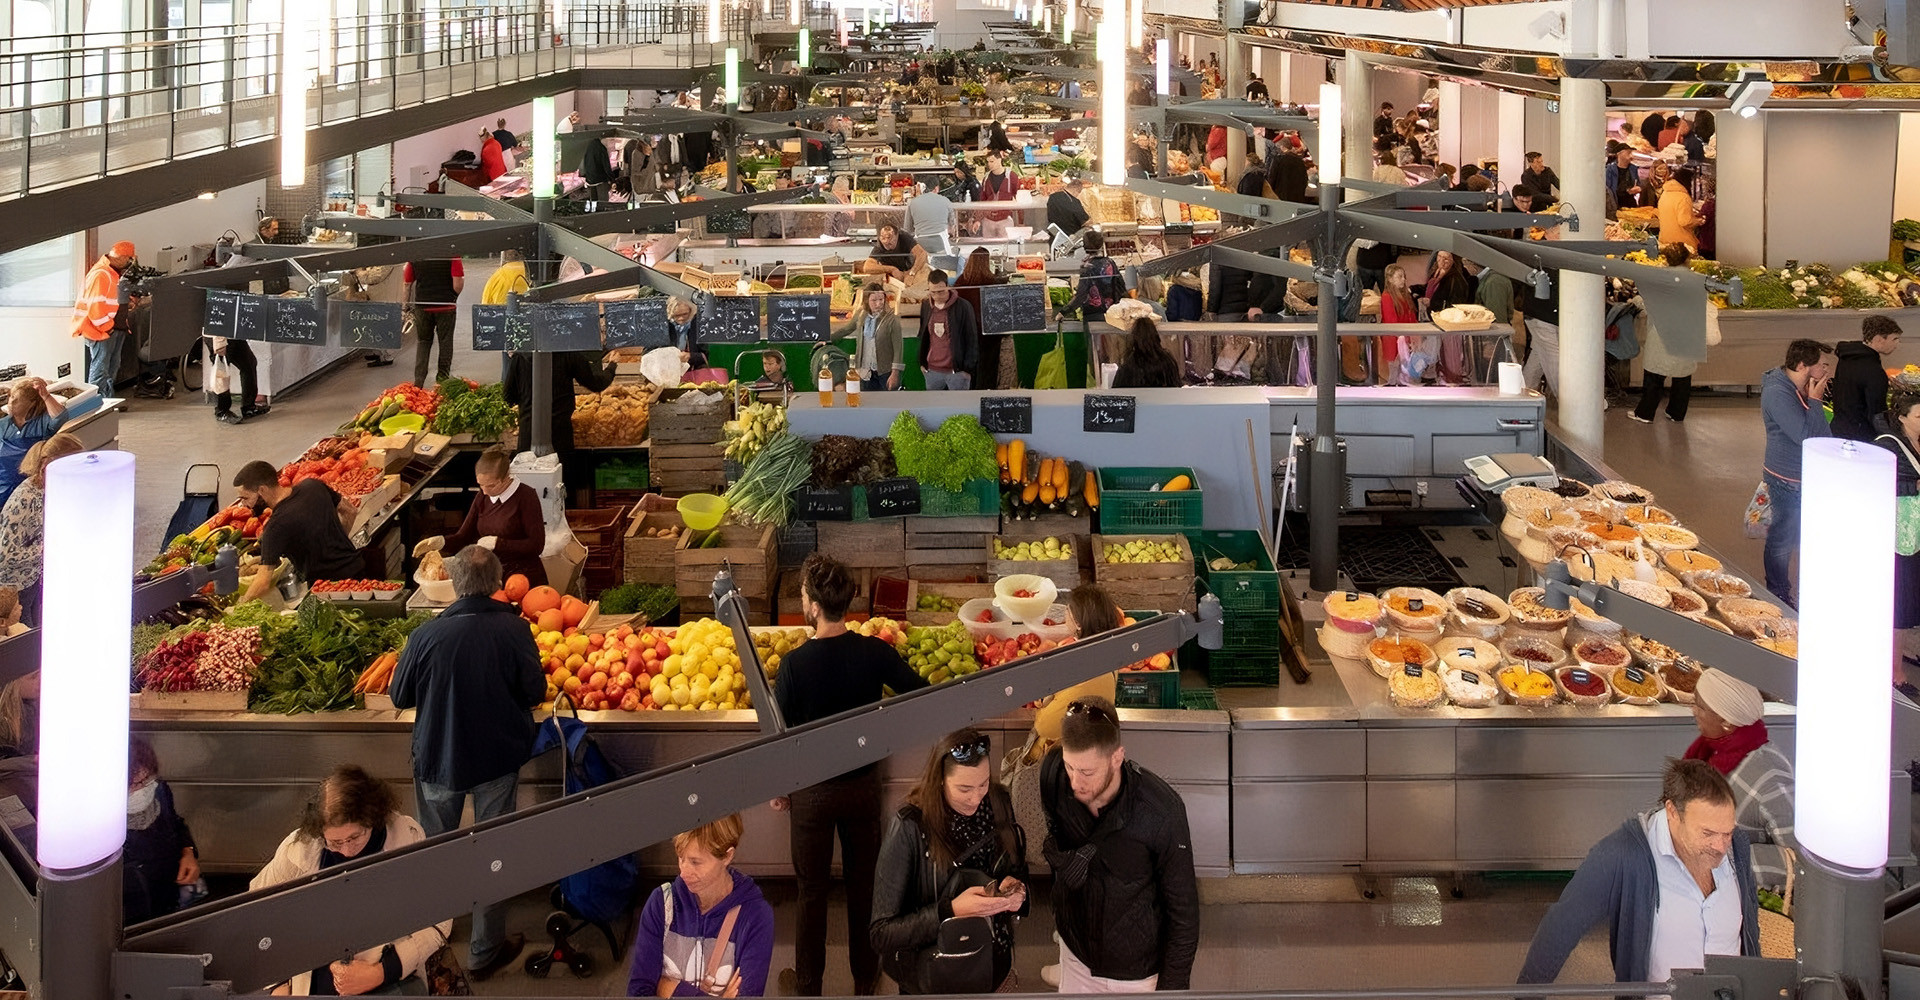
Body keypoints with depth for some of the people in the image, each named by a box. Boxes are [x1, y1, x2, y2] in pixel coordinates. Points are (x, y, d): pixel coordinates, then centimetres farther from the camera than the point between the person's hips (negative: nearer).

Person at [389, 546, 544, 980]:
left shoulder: (427, 635, -18)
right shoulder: (513, 630, -18)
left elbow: (399, 697, -5)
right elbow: (535, 691, -9)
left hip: (438, 760, 0)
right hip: (499, 760, 0)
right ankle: (485, 951, 20)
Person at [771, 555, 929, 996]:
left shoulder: (795, 664, -20)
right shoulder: (875, 653, -14)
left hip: (811, 790, -2)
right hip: (864, 785, 2)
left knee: (812, 889, 13)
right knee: (864, 882, 17)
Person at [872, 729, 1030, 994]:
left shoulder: (998, 801, -9)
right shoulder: (910, 826, -23)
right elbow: (882, 933, -22)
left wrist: (1014, 890, -14)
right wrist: (951, 911, -33)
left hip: (994, 961, 5)